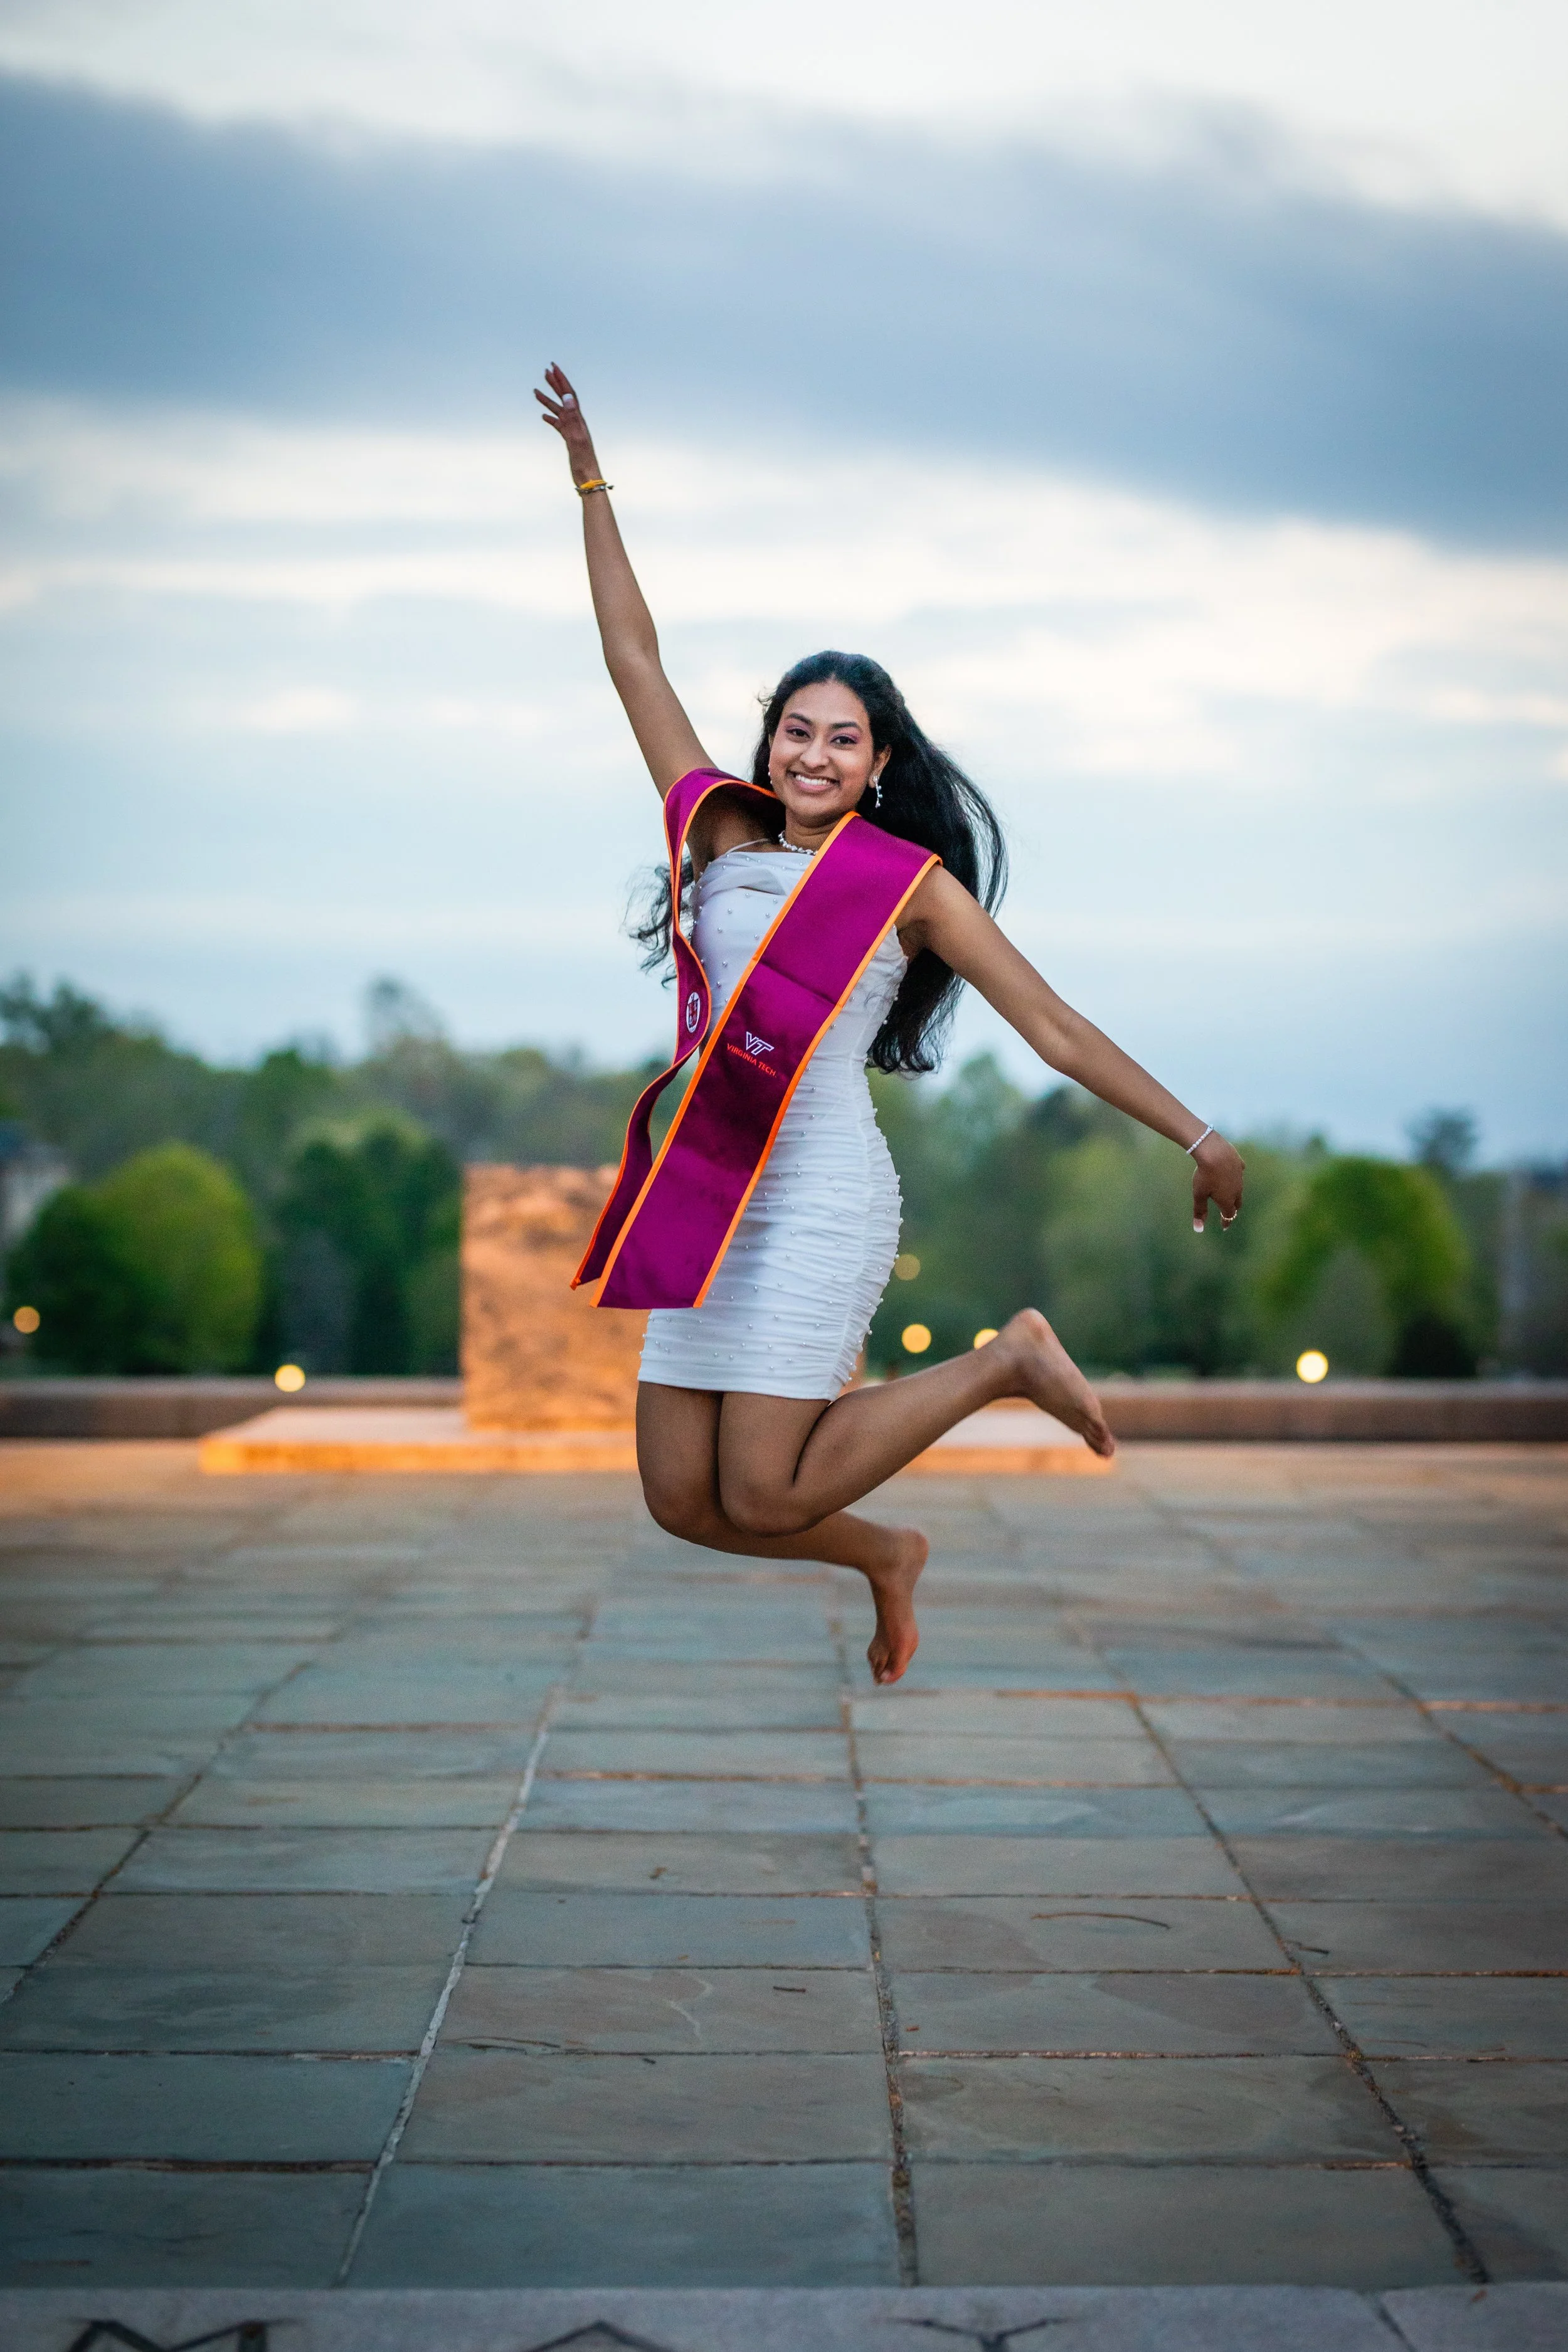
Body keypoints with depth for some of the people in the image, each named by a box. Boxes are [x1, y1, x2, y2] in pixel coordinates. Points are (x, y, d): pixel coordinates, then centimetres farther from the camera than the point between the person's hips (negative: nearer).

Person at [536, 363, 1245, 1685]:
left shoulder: (911, 881, 1)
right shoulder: (725, 836, 10)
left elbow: (1054, 1028, 4)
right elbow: (637, 665, 13)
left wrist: (1198, 1137, 2)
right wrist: (590, 481, 14)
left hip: (825, 1204, -5)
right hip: (714, 1202, 5)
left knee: (761, 1498, -11)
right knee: (684, 1501, 1)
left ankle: (1008, 1364, 9)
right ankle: (886, 1558, 30)